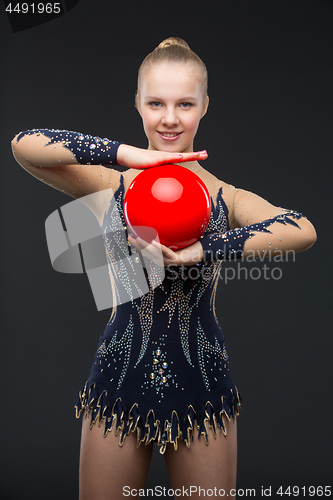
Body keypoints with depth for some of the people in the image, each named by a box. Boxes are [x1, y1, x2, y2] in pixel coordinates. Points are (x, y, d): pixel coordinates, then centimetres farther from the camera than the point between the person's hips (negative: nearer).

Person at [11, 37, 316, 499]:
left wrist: (202, 250, -32)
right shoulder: (113, 186, -2)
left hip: (202, 389, 0)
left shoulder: (226, 198, -3)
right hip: (119, 386, 0)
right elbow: (23, 145, -17)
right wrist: (124, 154, -23)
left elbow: (303, 231, -23)